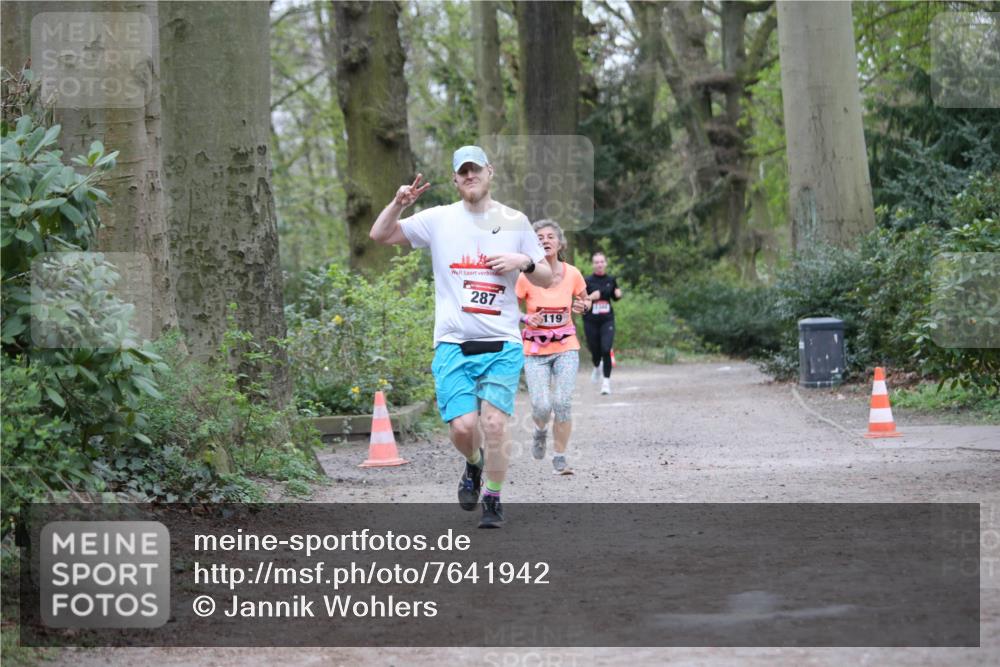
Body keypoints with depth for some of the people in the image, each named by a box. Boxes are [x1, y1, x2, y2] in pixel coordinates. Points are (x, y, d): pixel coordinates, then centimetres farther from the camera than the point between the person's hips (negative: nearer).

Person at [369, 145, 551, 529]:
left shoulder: (515, 221, 9)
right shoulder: (439, 219, 6)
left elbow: (546, 279, 14)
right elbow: (379, 235, 8)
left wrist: (524, 261, -7)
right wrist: (398, 203, -9)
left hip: (502, 344, 0)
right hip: (453, 344, 0)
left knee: (494, 424, -11)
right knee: (462, 426, -11)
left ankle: (493, 500, 8)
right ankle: (473, 465, 24)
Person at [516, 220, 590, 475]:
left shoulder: (572, 274, -4)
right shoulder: (526, 277, -9)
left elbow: (585, 300, 14)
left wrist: (582, 306, -9)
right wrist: (526, 318, -18)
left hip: (566, 348, 1)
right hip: (535, 351, -1)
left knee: (562, 403, -11)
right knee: (541, 407, -12)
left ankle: (560, 458, 5)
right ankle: (541, 431, 25)